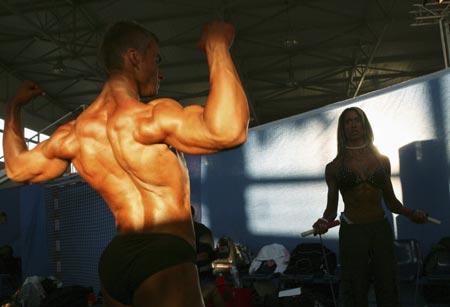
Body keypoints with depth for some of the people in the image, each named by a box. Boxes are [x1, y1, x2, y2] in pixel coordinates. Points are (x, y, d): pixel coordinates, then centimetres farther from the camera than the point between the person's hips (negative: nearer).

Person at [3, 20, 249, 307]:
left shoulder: (75, 133, 9)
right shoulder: (148, 118, -15)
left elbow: (17, 168, 26)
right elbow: (228, 131, -32)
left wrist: (14, 106, 41)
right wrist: (218, 45, -22)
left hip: (115, 260, 9)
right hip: (162, 261, -8)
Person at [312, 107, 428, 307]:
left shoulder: (382, 160, 8)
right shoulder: (334, 167, 3)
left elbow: (390, 201, 14)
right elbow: (332, 207, 6)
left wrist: (410, 213, -3)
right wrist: (325, 221, -14)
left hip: (381, 230, 2)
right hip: (352, 233, -2)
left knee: (388, 290, 4)